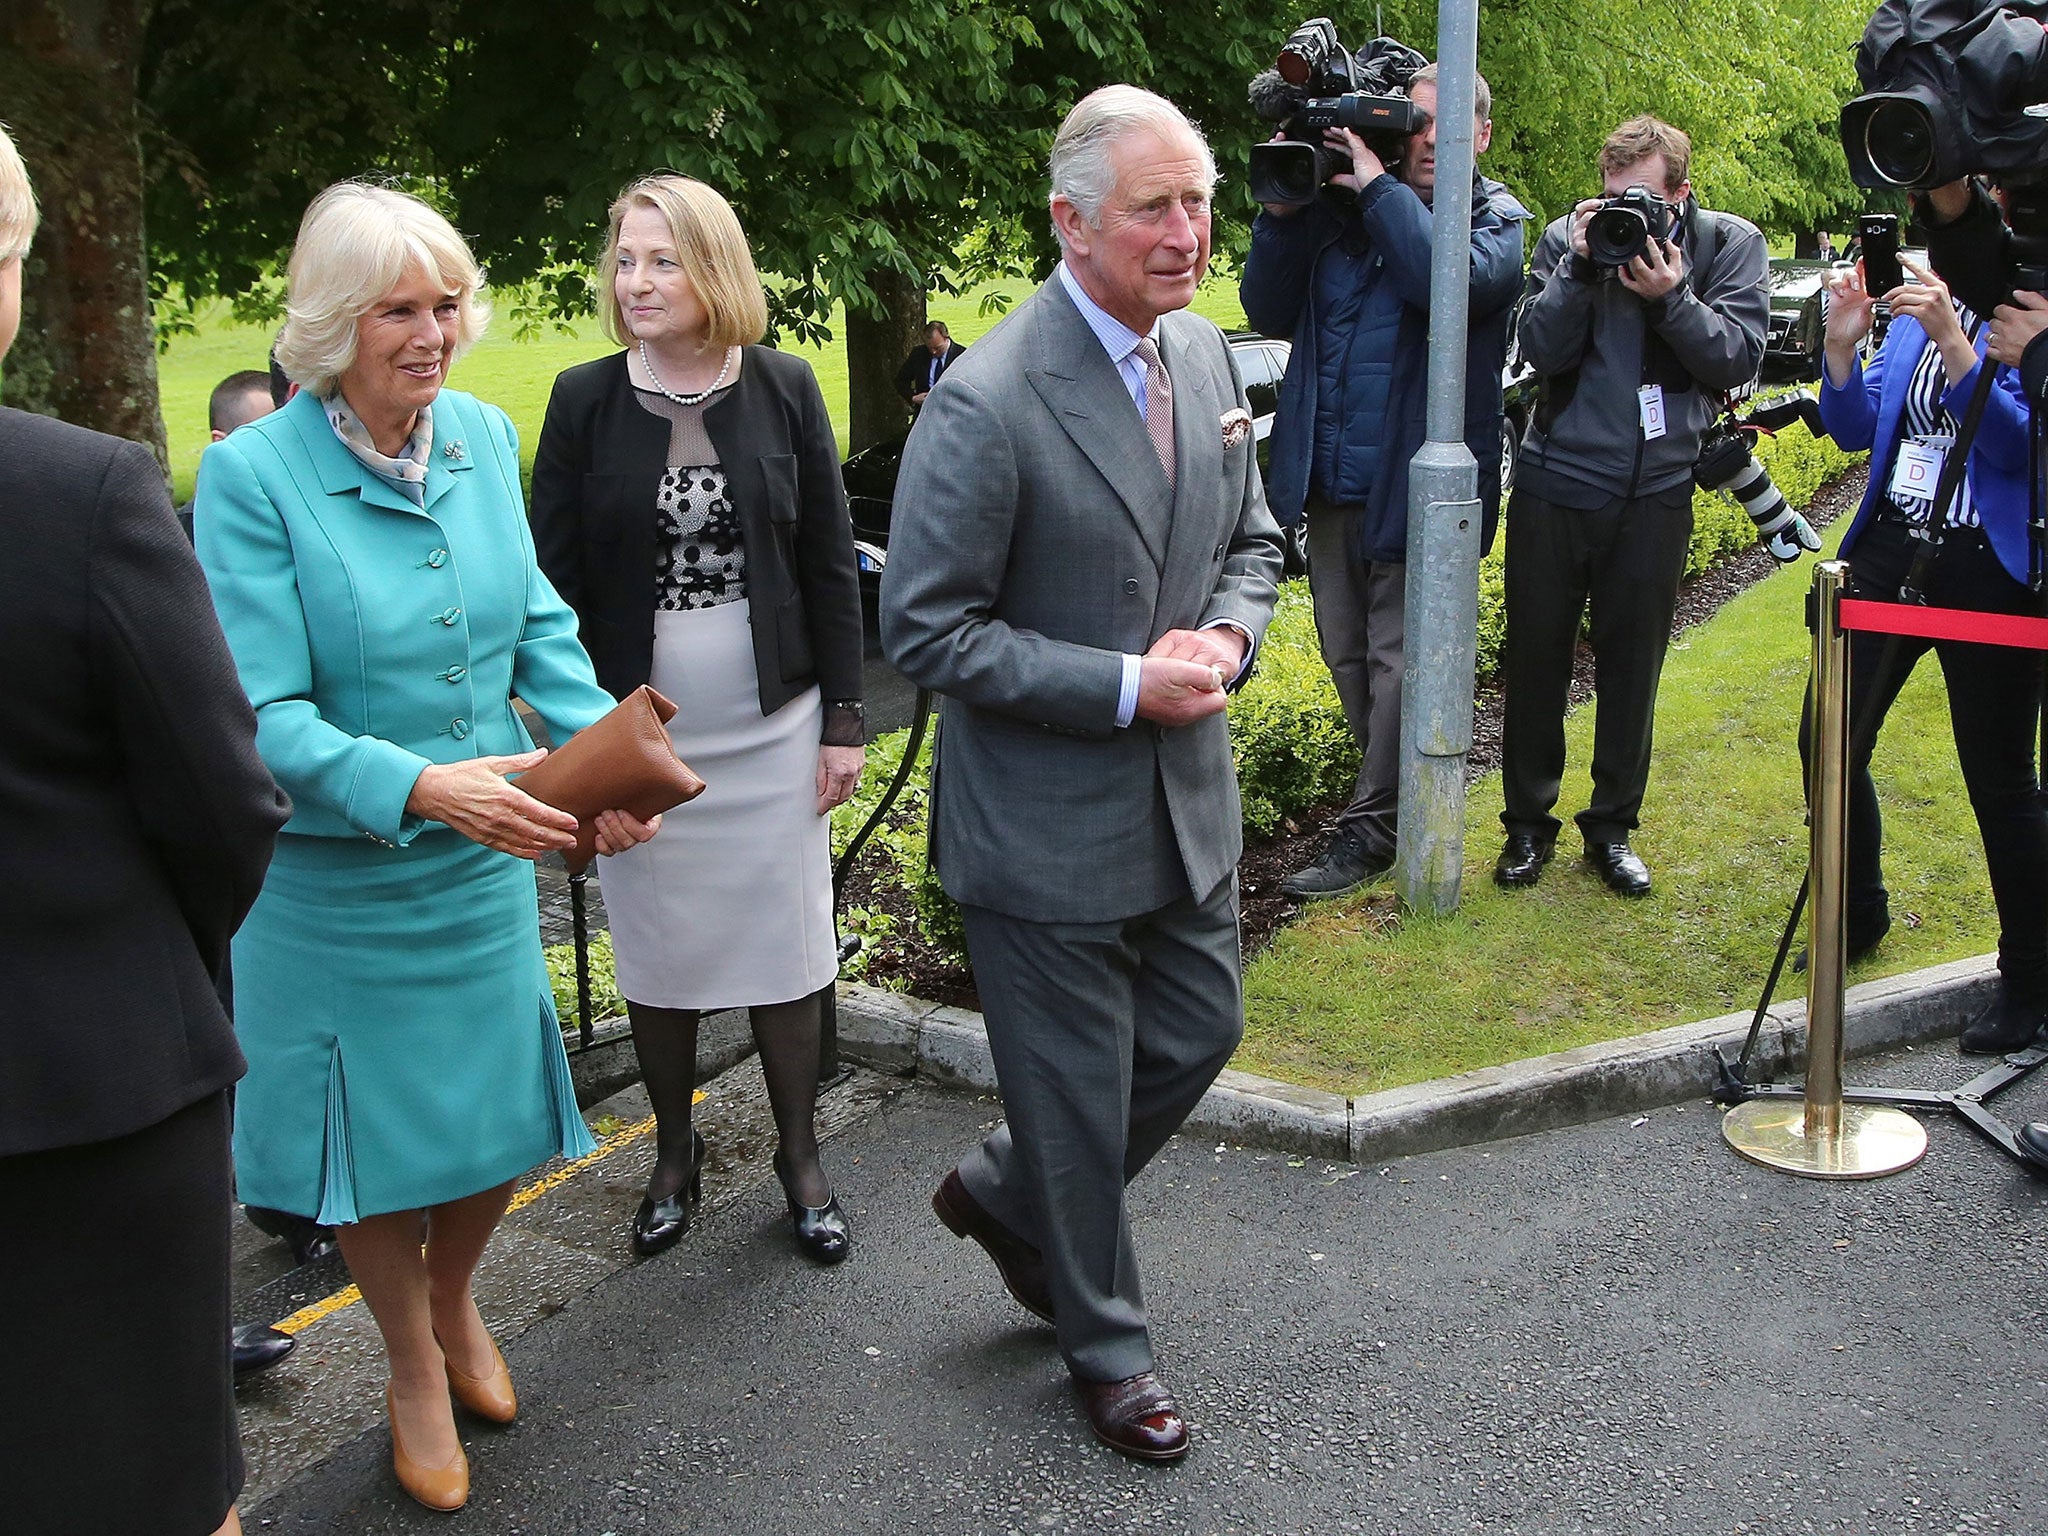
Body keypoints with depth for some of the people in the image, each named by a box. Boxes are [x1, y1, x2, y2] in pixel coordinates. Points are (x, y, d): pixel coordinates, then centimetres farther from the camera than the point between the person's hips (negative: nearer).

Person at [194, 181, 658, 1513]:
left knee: (498, 1114, 16)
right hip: (336, 881, -4)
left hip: (485, 863, 4)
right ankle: (414, 1369, 39)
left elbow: (540, 627, 4)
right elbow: (266, 717, -21)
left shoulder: (486, 437, -2)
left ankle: (455, 1303, 48)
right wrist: (421, 787, -35)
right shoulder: (253, 474, -18)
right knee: (379, 1131, 13)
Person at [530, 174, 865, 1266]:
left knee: (784, 945, 7)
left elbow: (830, 567, 3)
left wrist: (842, 721, 0)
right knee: (658, 951, 10)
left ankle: (800, 1159, 24)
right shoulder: (584, 401, -1)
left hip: (772, 726, 0)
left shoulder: (784, 389, -1)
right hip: (636, 733, 0)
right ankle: (675, 1152, 30)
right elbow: (554, 579, 1)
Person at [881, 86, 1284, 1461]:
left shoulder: (1206, 356, 2)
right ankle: (1107, 1346, 34)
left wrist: (1226, 637, -8)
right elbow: (926, 631, -19)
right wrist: (1127, 686, -22)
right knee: (1080, 1099, 10)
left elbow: (1250, 542, 14)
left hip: (1189, 802, 7)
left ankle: (1006, 1195, 45)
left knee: (1199, 1037, 20)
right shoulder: (987, 404, -22)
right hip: (1049, 825, -7)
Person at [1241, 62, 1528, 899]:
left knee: (1396, 658, 1)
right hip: (1331, 478, 5)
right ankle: (1406, 791, 34)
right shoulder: (1340, 206, 7)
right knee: (1347, 654, 16)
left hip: (1412, 482, -5)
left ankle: (1371, 830, 11)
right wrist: (1281, 216, -9)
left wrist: (1379, 189, -21)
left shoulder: (1496, 219, -2)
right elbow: (1269, 311, 3)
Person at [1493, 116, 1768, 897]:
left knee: (1632, 665, 9)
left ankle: (1612, 827, 24)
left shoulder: (1730, 245, 0)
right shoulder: (1568, 238, -1)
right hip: (1553, 483, 0)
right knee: (1535, 659, 7)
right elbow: (1541, 349, -9)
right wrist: (1581, 267, -20)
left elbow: (1740, 357, -7)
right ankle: (1528, 823, 21)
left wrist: (1671, 298, -19)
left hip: (1655, 492, 0)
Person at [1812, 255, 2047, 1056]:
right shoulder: (1914, 306, 9)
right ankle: (1856, 918, 28)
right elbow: (1856, 429, 9)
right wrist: (1841, 345, -7)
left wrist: (1952, 340, -27)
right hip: (1889, 550, 5)